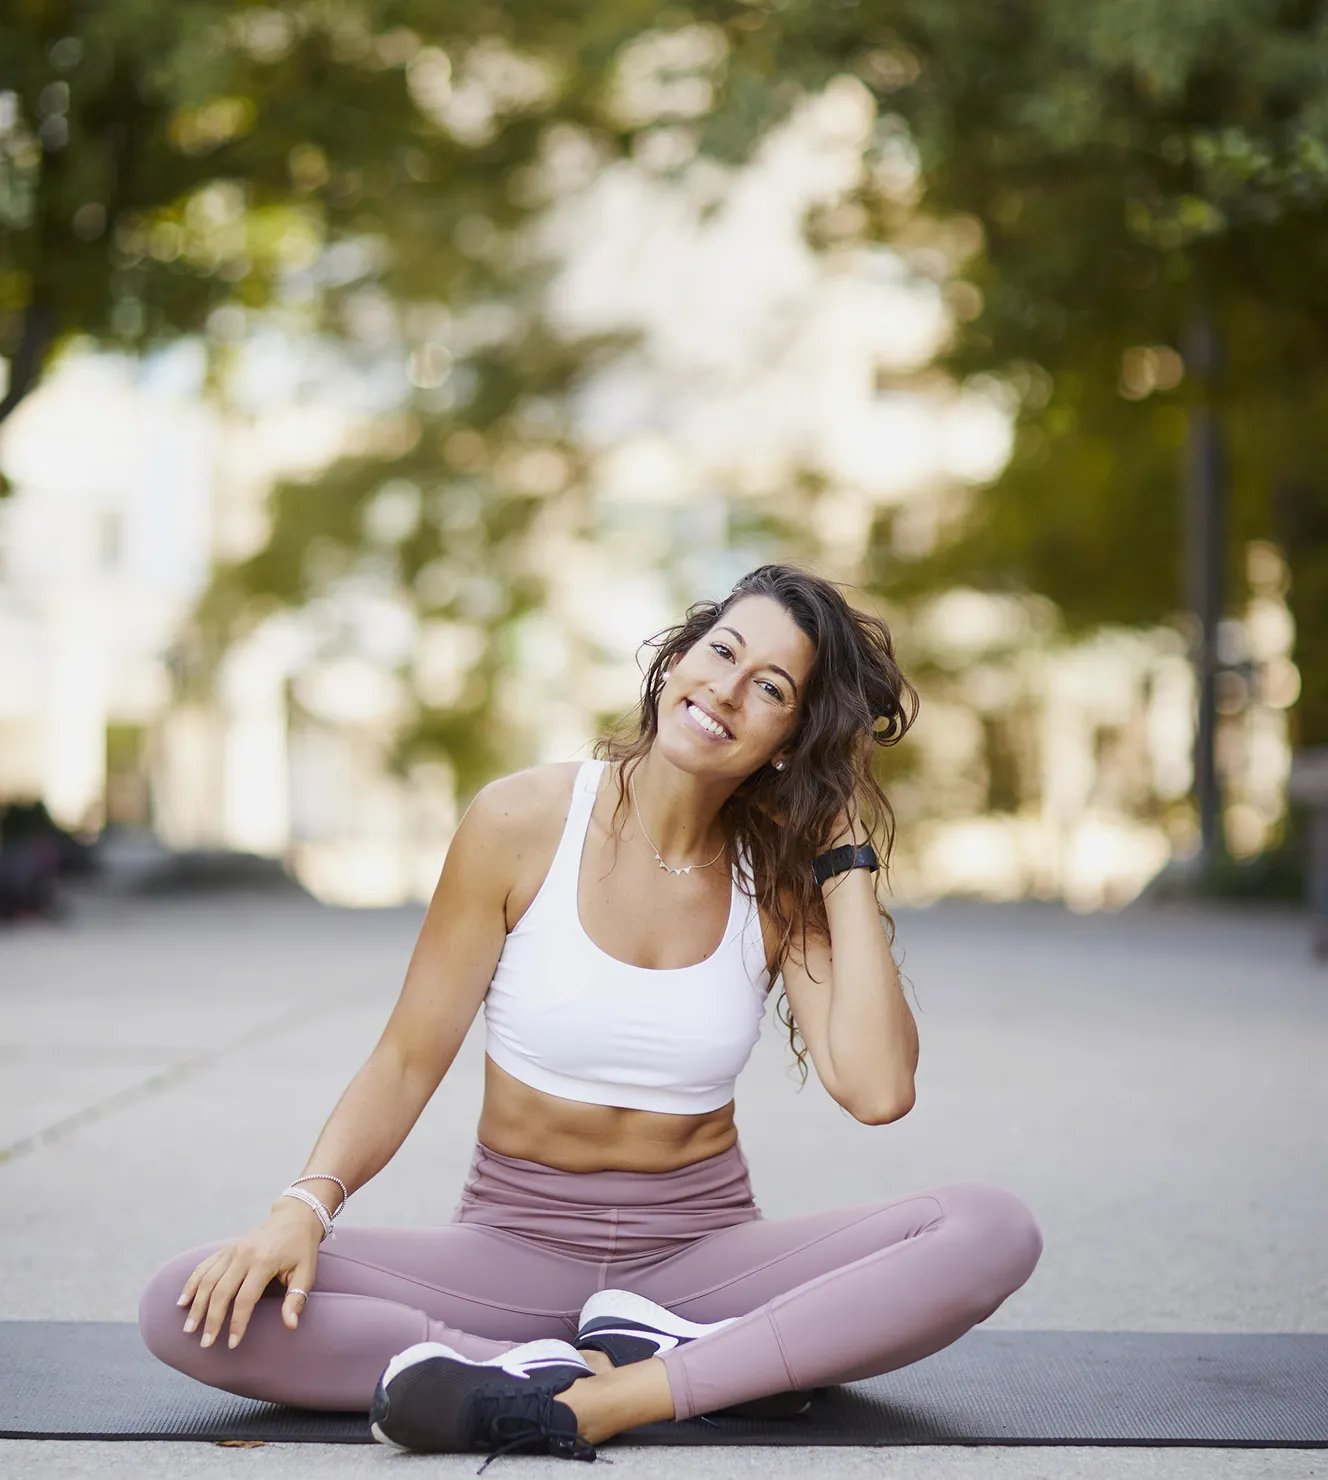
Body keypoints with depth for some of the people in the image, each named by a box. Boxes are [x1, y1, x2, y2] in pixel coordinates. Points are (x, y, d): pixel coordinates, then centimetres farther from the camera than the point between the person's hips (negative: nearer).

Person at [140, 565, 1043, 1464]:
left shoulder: (781, 877, -1)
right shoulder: (524, 824, -5)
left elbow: (878, 1091, -16)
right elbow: (409, 1061, -3)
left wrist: (849, 858, -10)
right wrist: (307, 1204, -20)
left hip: (707, 1251, 1)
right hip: (517, 1247, 0)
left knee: (995, 1230, -26)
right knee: (202, 1310, -25)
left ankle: (591, 1403, -31)